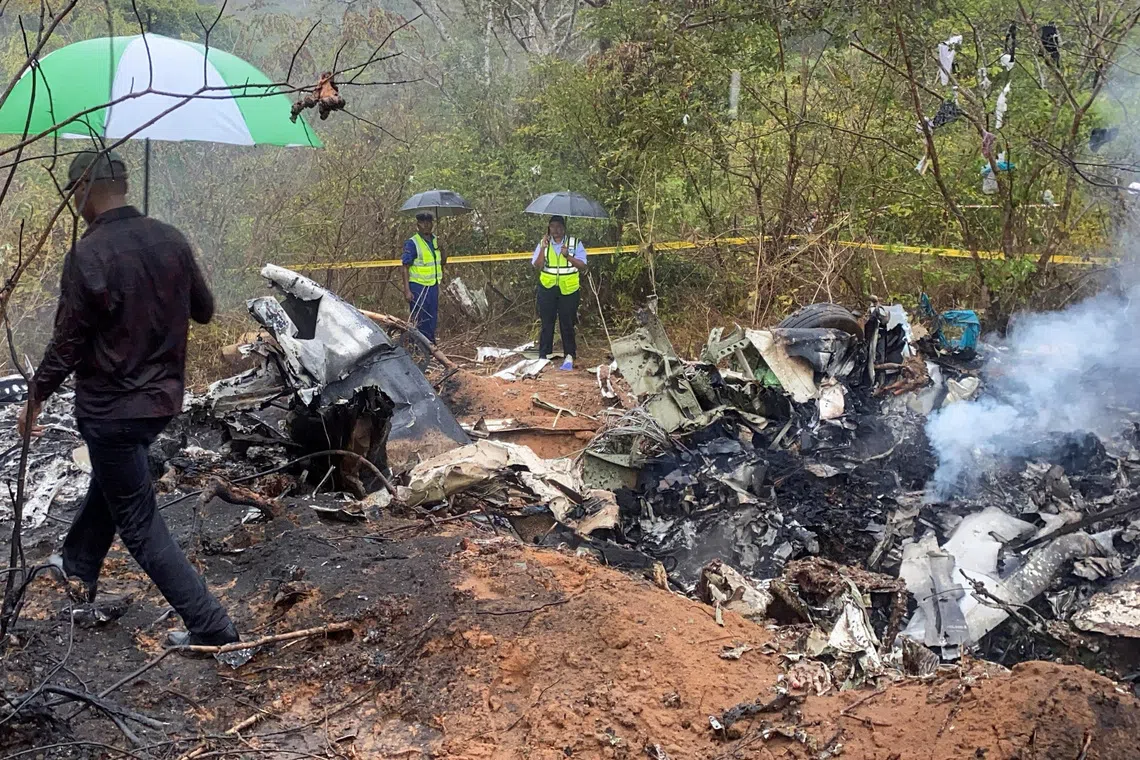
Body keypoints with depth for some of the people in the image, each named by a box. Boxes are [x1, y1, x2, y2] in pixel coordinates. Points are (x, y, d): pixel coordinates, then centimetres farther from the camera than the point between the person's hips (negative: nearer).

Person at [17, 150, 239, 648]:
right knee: (110, 481, 30)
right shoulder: (172, 241, -2)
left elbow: (67, 343, -15)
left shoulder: (88, 255, -20)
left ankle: (212, 627, 1)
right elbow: (204, 311, 10)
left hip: (110, 407, -7)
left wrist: (35, 397, -1)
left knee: (138, 520, 3)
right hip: (164, 397, 7)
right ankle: (79, 569, 50)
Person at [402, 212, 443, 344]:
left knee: (432, 319, 12)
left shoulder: (435, 241, 10)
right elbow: (406, 267, -11)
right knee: (418, 321, -2)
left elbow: (443, 262, 18)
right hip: (418, 287, -6)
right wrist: (407, 290, -17)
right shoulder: (412, 243, -9)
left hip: (433, 286, 6)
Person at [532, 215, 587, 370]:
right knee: (547, 323, 4)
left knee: (567, 323, 2)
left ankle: (569, 357, 10)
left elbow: (583, 266, -5)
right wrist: (543, 249, -15)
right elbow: (537, 266, -4)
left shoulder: (575, 244, 3)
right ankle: (544, 356, 10)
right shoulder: (543, 244, 6)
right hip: (547, 288, 1)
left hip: (568, 289, -1)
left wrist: (568, 256, -18)